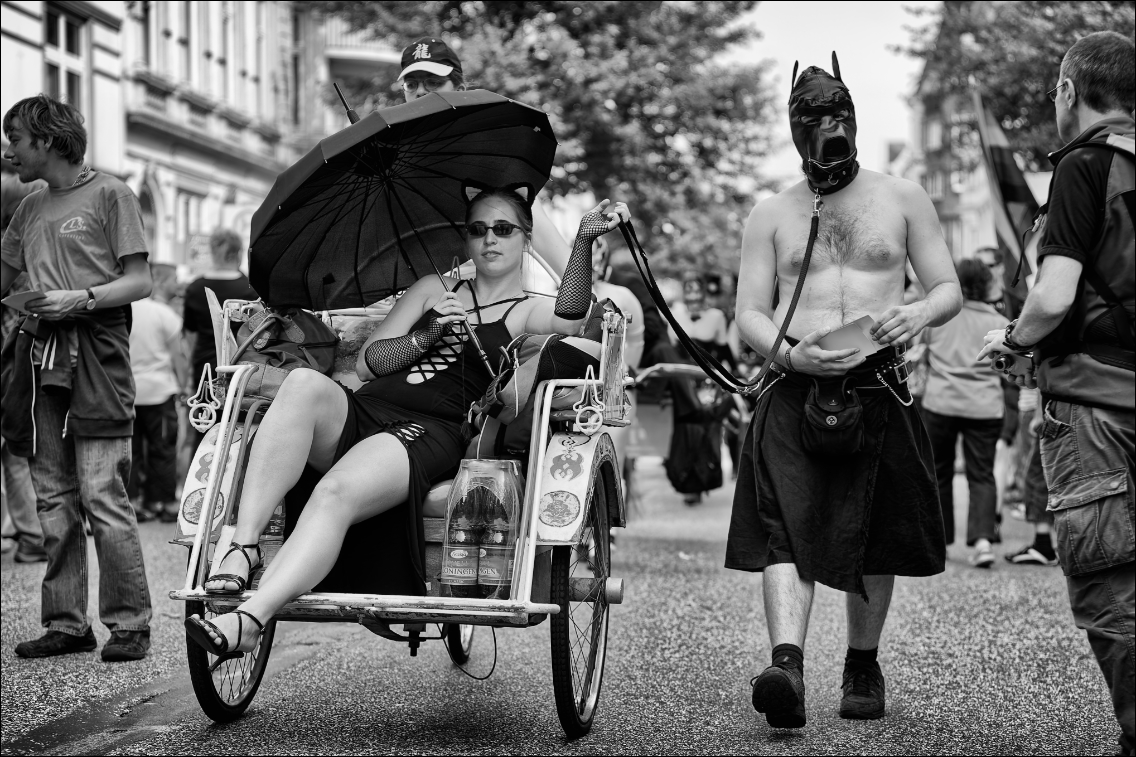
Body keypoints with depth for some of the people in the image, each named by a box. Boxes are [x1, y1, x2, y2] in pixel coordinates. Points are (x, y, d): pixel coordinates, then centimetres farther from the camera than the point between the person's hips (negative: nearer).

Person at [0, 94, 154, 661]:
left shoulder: (109, 194, 2)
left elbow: (140, 281, -3)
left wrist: (82, 299, -15)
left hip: (95, 353, -6)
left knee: (100, 493, -11)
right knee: (52, 497, 4)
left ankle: (129, 622, -6)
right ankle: (67, 623, 8)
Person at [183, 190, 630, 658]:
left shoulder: (528, 311, 16)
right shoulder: (435, 290, 29)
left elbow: (569, 320, -10)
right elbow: (367, 363, 19)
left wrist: (584, 239, -20)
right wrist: (427, 335, 2)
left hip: (431, 432, -4)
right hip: (360, 410, 4)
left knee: (334, 494, -34)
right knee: (304, 384, -31)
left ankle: (249, 622, -46)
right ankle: (243, 548, -37)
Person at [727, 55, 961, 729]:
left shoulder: (902, 200, 11)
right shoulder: (772, 215, 12)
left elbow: (950, 290, 9)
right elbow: (749, 314, 8)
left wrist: (919, 314, -15)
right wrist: (790, 353, -14)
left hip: (879, 388, 0)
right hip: (794, 391, 0)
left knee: (874, 541, 8)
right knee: (786, 530, -18)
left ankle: (863, 665, 25)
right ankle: (788, 665, -29)